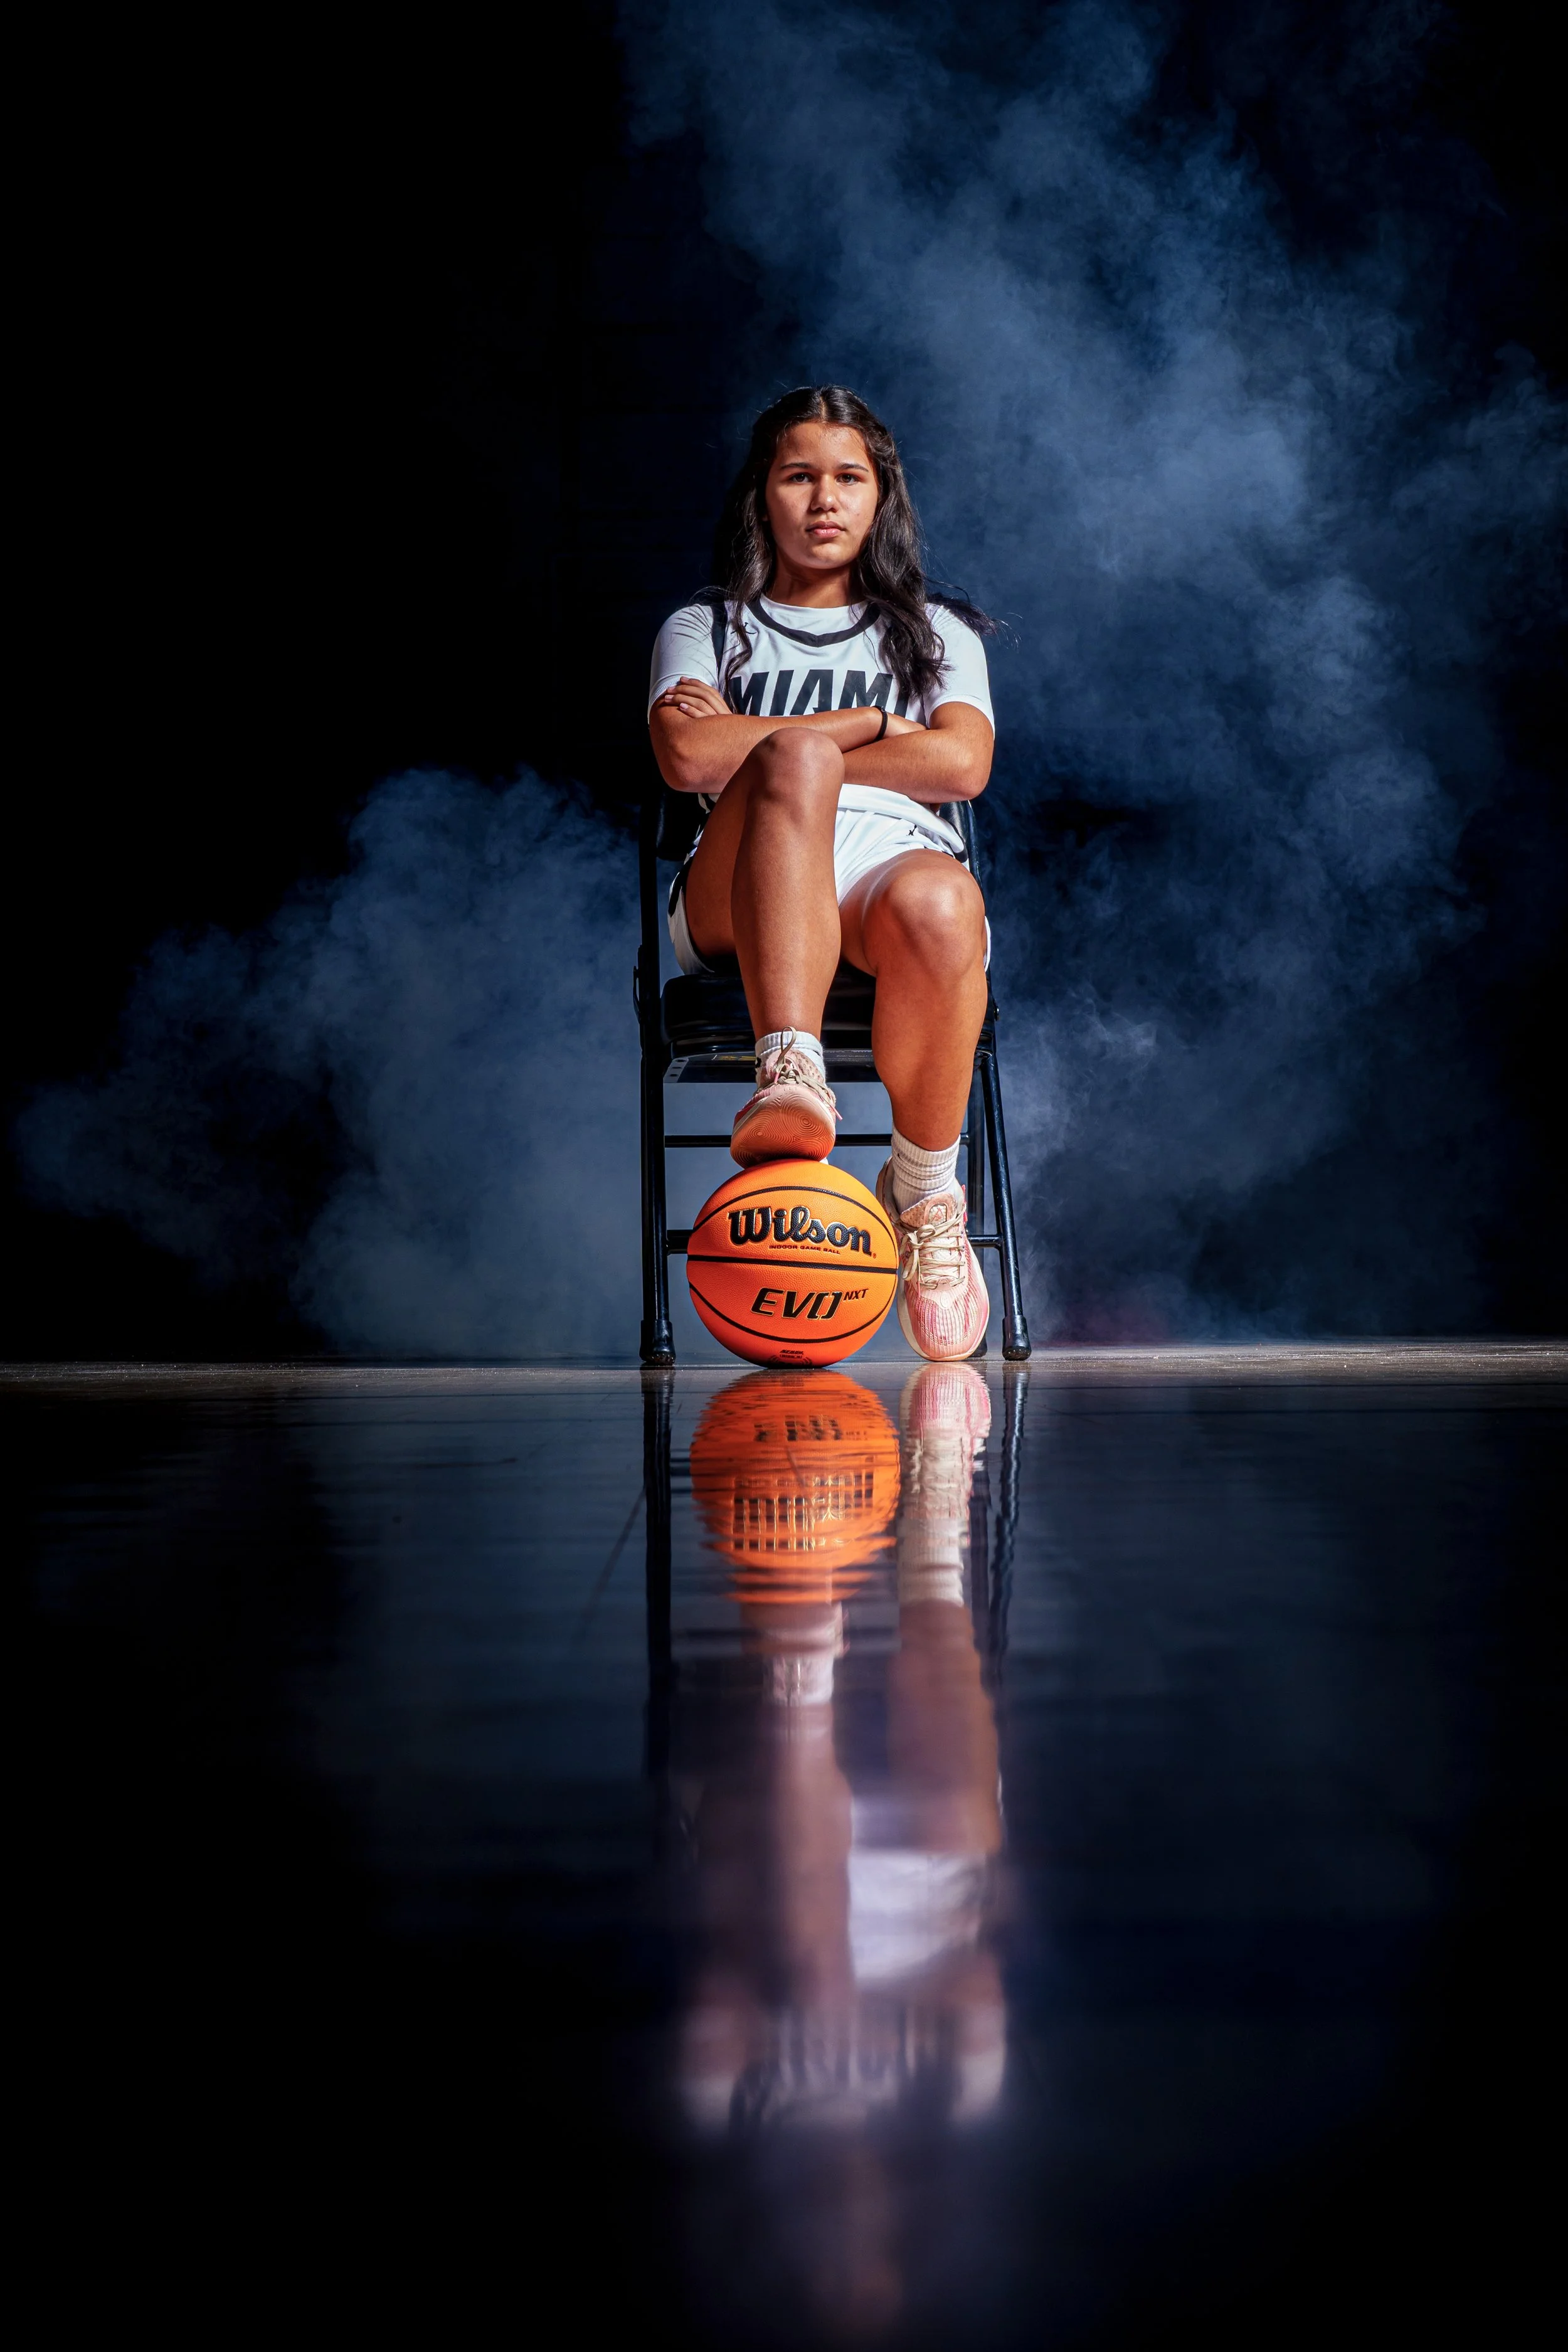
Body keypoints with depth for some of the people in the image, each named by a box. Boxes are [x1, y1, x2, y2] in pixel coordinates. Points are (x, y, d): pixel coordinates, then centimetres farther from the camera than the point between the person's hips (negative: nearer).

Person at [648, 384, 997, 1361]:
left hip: (899, 860, 0)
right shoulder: (705, 629, 28)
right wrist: (870, 725, 6)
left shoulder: (937, 632, 30)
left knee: (939, 903, -41)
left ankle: (927, 1195, -22)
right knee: (797, 753, -37)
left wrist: (755, 744, 5)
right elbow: (689, 757, 4)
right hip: (744, 898, 0)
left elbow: (962, 765, 6)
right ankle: (792, 1076, -54)